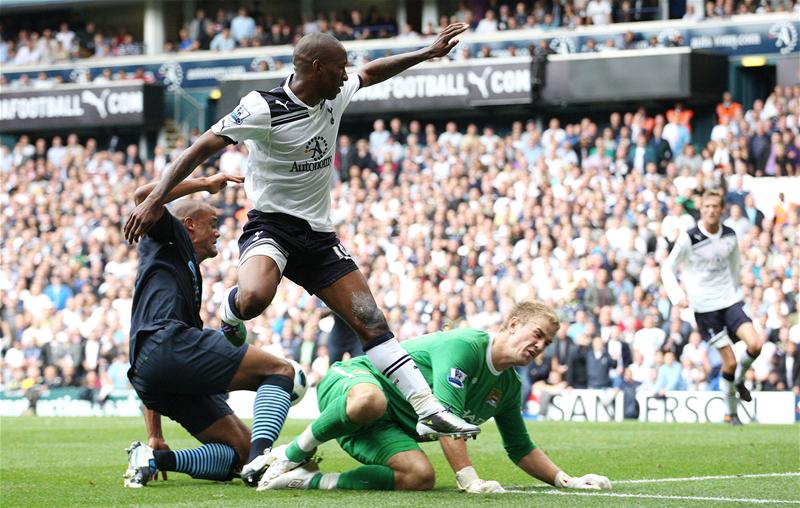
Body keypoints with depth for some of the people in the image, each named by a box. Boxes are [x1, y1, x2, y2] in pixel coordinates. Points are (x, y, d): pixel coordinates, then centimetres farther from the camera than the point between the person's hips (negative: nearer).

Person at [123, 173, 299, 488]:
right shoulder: (170, 238, 19)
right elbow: (145, 195, -4)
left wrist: (155, 437, 28)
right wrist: (206, 184, 4)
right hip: (170, 344, -9)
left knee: (241, 450, 5)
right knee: (280, 370, -7)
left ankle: (154, 456, -12)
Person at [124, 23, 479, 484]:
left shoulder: (334, 96, 4)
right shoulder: (265, 108, -17)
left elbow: (370, 74, 26)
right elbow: (203, 148, -16)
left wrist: (428, 53, 25)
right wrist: (156, 199, -22)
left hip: (318, 234, 6)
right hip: (271, 224, -6)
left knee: (371, 321, -3)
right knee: (254, 297, -38)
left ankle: (428, 410, -5)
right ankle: (230, 322, -1)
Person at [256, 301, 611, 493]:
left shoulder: (508, 386, 11)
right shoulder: (465, 346, -17)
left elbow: (520, 449, 24)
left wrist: (567, 481, 13)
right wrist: (470, 480, -34)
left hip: (392, 428, 8)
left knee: (420, 476, -26)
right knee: (370, 399, -47)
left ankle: (307, 479, -16)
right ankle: (294, 454, -22)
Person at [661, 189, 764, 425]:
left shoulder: (730, 237, 3)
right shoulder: (689, 238, -10)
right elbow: (667, 269, -3)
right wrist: (678, 296, -16)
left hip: (729, 300, 4)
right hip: (704, 306, -4)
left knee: (755, 345, -17)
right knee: (729, 362, -7)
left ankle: (738, 380, 16)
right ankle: (730, 412, 12)